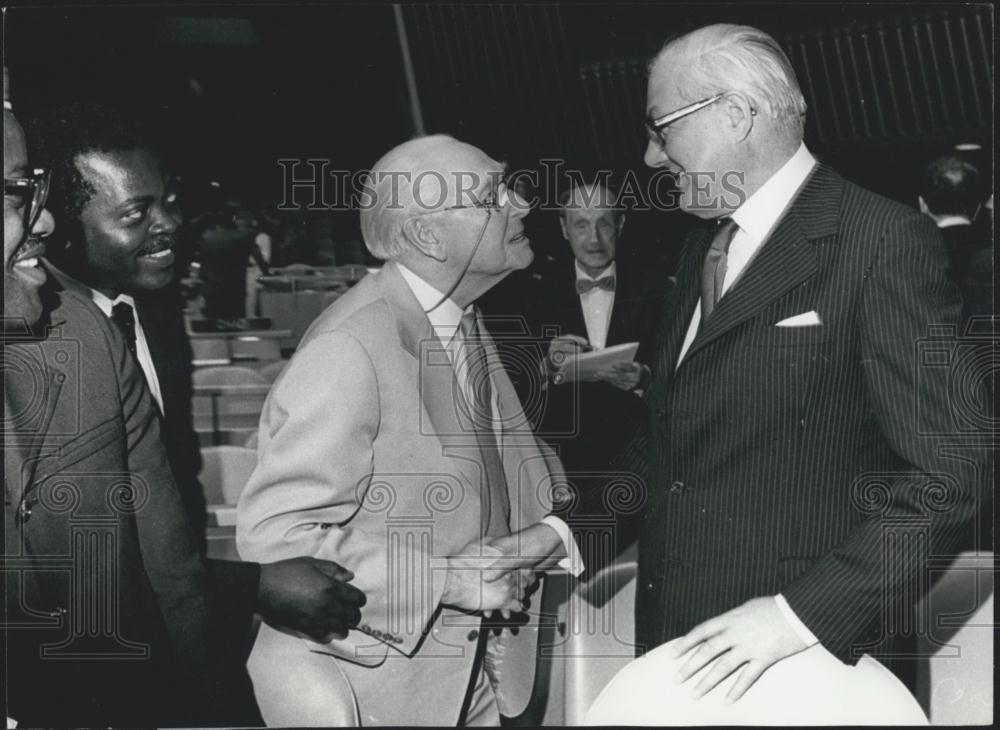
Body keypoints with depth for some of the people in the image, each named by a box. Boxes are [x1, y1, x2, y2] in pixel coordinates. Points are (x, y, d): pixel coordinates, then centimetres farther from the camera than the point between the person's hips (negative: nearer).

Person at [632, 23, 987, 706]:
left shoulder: (884, 240, -13)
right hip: (675, 625, 7)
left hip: (813, 649, -7)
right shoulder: (705, 244, 11)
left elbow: (950, 472, -18)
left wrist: (802, 613, -24)